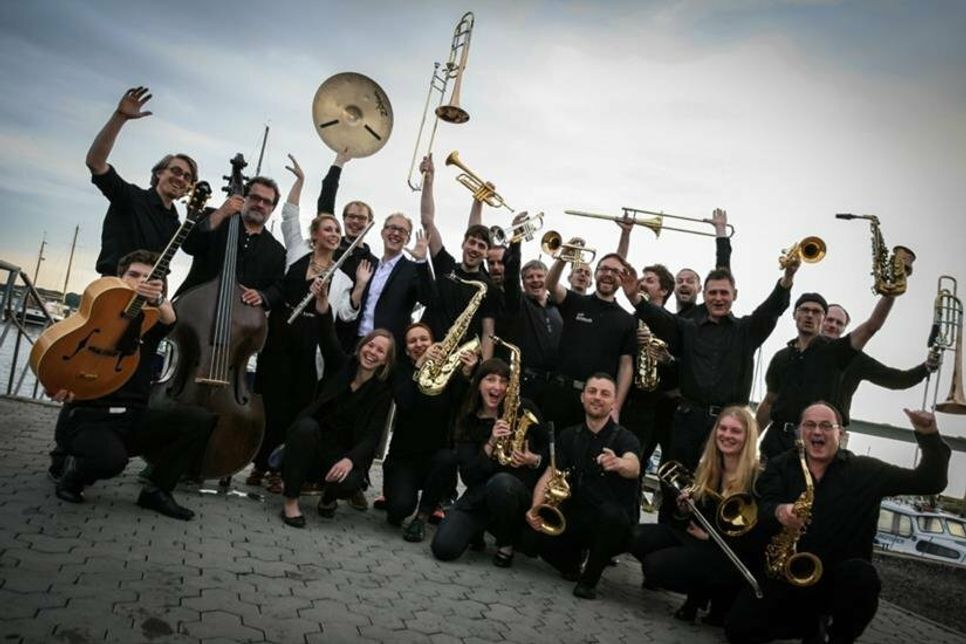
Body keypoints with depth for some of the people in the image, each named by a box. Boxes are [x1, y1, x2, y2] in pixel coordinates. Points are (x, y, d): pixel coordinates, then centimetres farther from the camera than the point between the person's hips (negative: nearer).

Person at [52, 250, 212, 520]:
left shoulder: (151, 322, 8)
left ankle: (156, 490, -1)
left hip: (134, 418, 4)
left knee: (199, 421, -18)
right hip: (85, 416, -3)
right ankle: (75, 470, 3)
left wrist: (158, 299, -42)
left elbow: (170, 317, -17)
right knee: (111, 458, -36)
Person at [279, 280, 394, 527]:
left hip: (343, 452, -1)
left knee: (349, 482, -33)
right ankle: (291, 501, -20)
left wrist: (350, 459, -30)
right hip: (311, 440, 1)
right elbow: (328, 338, -18)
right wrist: (323, 305, -36)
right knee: (307, 426, -34)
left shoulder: (383, 390, -3)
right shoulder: (341, 365, 1)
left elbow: (372, 435, -12)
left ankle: (329, 496, 7)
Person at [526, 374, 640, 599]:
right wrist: (536, 508, -25)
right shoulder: (569, 436, 4)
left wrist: (618, 463, -56)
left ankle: (589, 579, -11)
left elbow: (634, 468, -31)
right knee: (538, 536, -26)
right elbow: (549, 475, -5)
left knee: (611, 512, -37)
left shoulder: (625, 438, -9)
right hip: (576, 518, 3)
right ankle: (572, 561, 11)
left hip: (614, 523, -3)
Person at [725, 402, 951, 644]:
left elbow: (931, 482, -1)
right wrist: (778, 511, -38)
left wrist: (928, 435, -16)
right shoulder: (780, 466, 2)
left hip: (843, 579, -1)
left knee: (860, 575, -37)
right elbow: (763, 506, -13)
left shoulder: (864, 470, 0)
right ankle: (811, 622, 13)